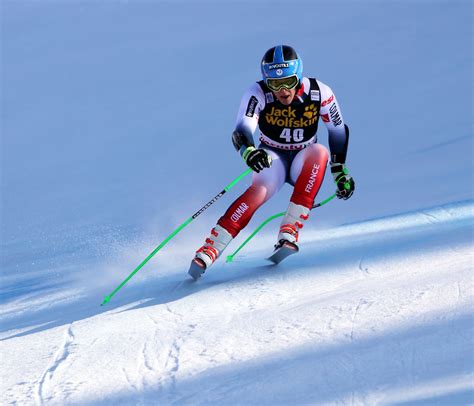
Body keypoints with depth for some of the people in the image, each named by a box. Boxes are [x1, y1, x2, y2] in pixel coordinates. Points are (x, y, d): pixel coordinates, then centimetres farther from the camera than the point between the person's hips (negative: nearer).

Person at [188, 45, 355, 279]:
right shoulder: (258, 94, -21)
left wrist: (340, 172, -1)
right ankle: (209, 250, -37)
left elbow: (338, 130, -1)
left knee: (319, 152, -32)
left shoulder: (319, 93, -17)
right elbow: (241, 131, -35)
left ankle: (290, 230, -33)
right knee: (261, 189, -34)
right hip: (272, 160, -2)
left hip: (303, 163, 2)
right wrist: (248, 151, -57)